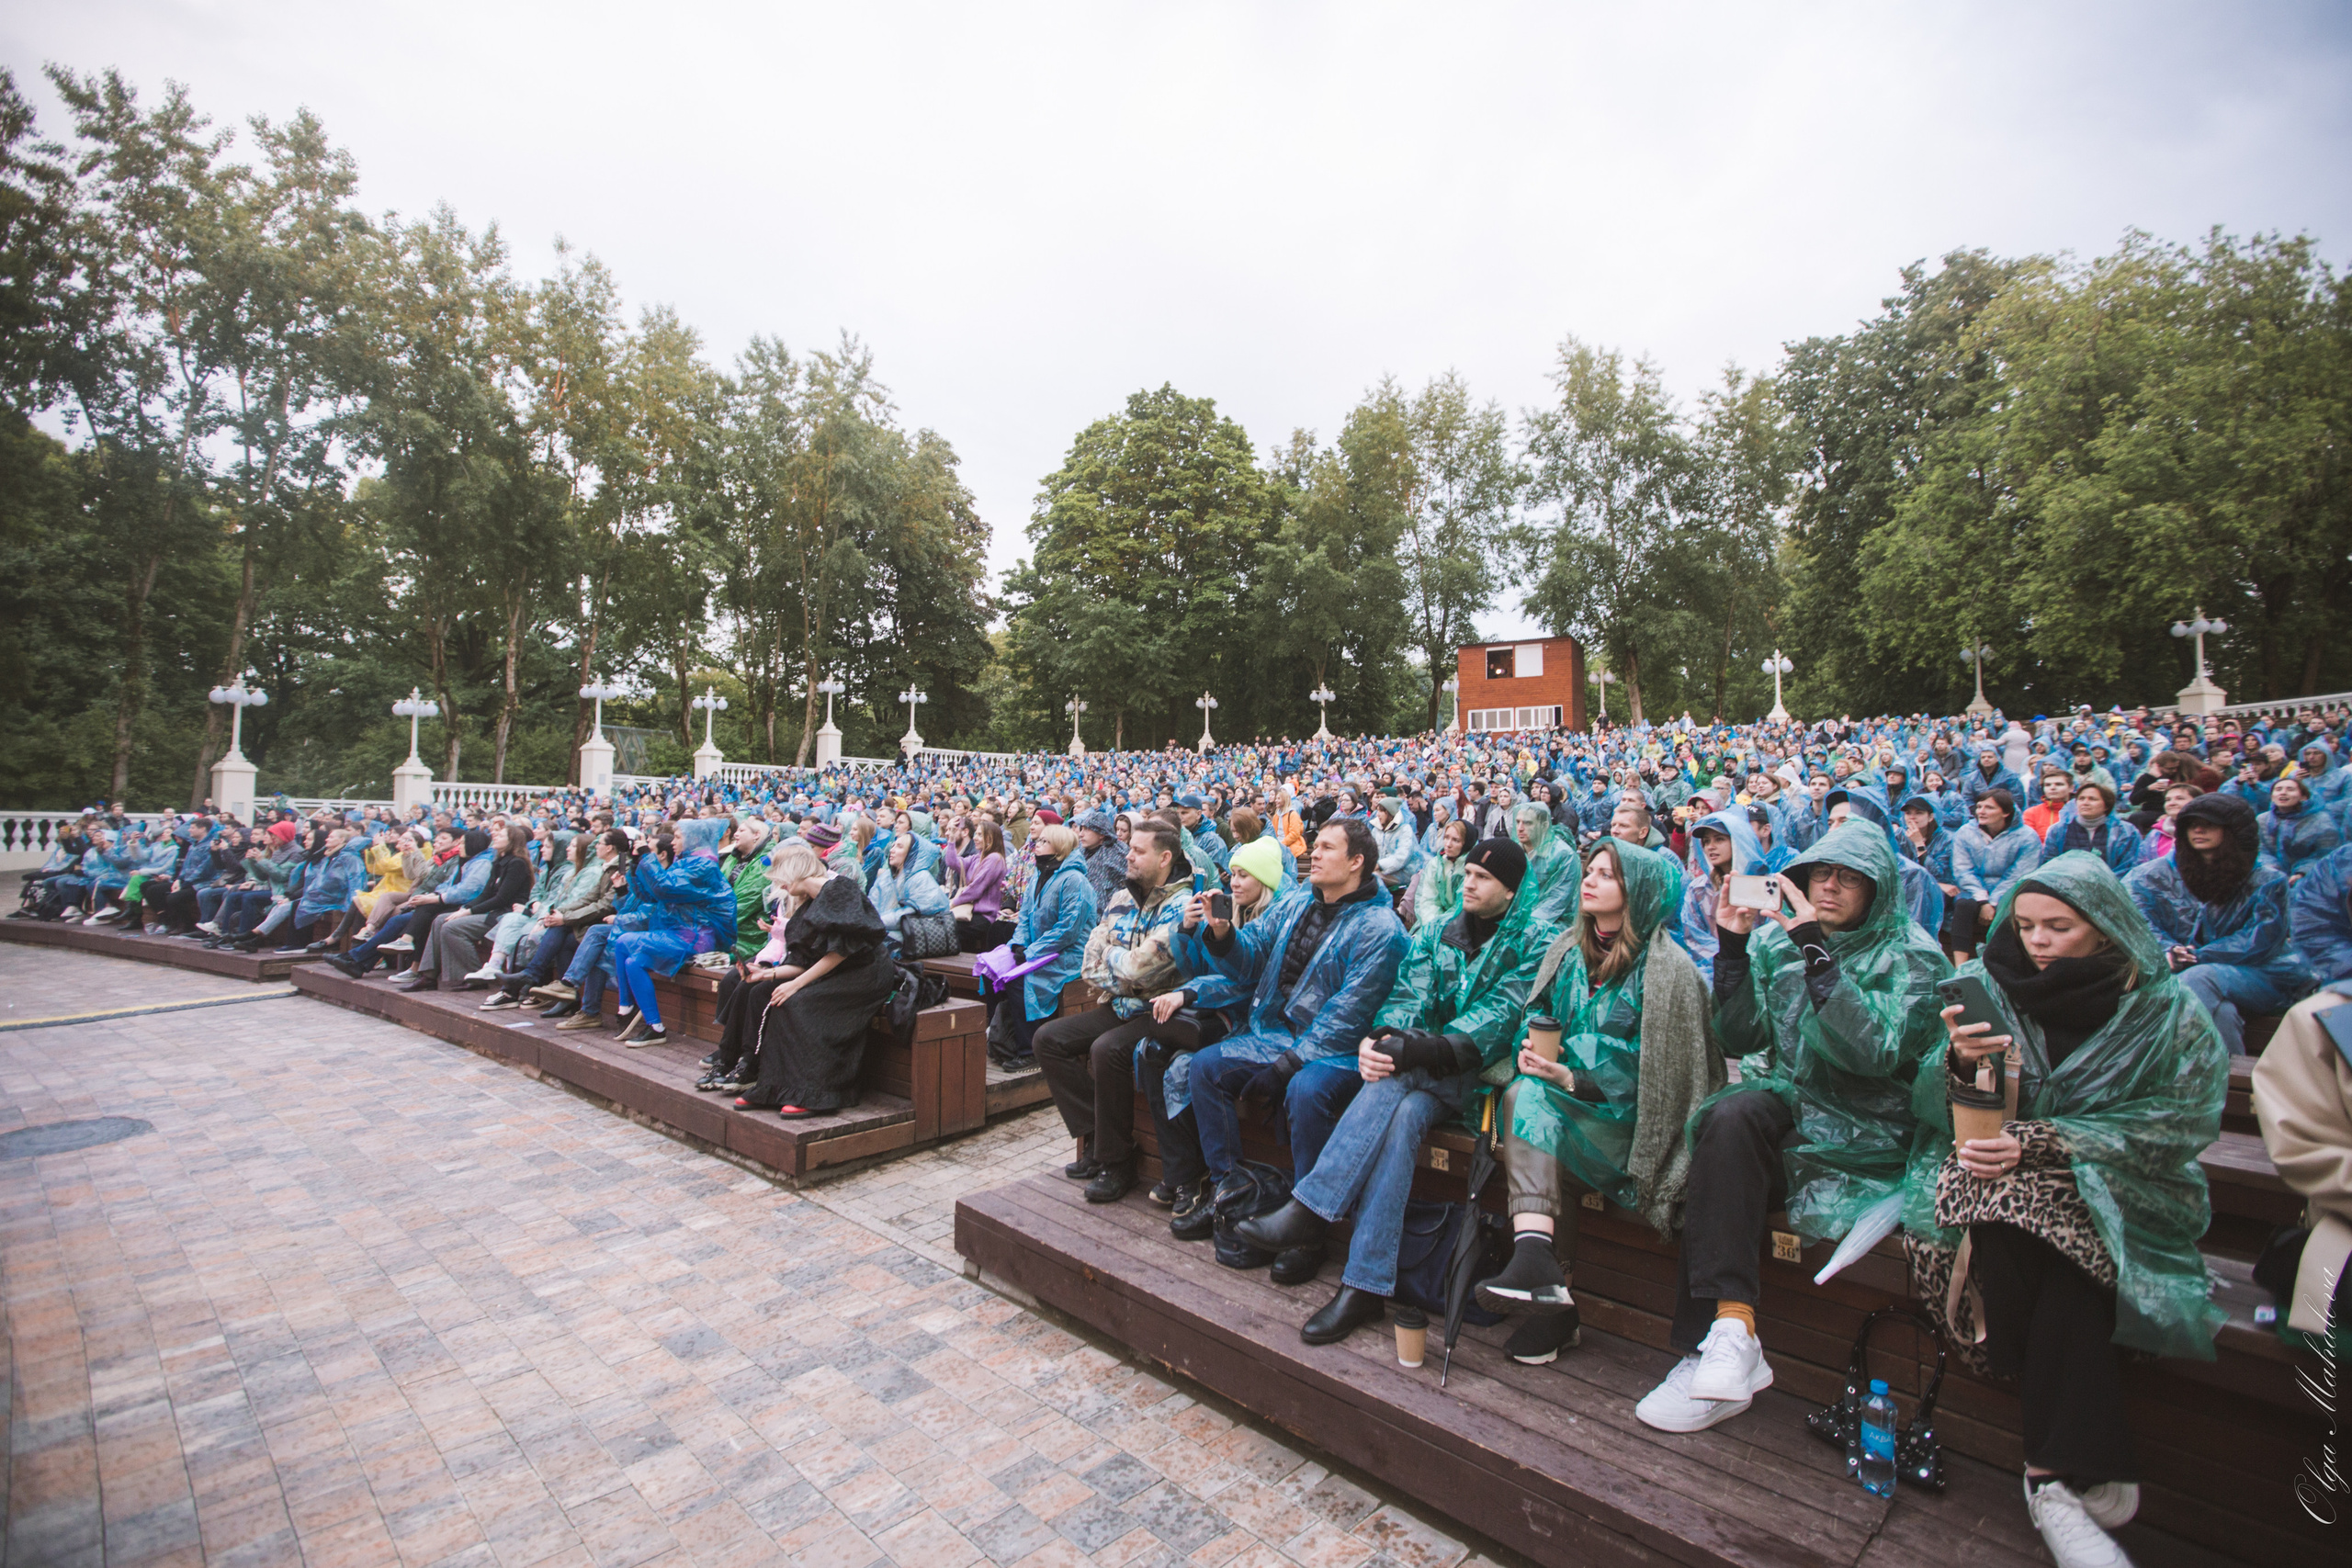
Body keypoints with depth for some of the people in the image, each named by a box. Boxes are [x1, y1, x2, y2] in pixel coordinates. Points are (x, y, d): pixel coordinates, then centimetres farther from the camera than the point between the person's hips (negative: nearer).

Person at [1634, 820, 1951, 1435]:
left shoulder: (1912, 956, -2)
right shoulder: (1778, 940, 10)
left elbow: (1873, 1052, -19)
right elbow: (1739, 1038, 2)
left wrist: (1818, 954, -25)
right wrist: (1733, 947, -8)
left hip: (1862, 1132, -4)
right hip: (1785, 1103, 4)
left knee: (1730, 1127, -30)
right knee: (1728, 1117, -30)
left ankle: (1722, 1339, -26)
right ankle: (1731, 1332, -29)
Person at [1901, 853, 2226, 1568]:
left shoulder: (2168, 1012, 1)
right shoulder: (1987, 991, 3)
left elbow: (2178, 1124, -7)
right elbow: (1933, 1108, 3)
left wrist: (2041, 1141, -19)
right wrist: (1960, 1064, -21)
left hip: (2114, 1190, -1)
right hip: (2000, 1175, 1)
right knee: (2007, 1229, -32)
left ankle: (2054, 1474, -22)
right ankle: (2086, 1465, -17)